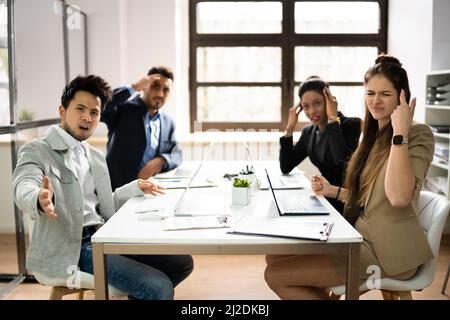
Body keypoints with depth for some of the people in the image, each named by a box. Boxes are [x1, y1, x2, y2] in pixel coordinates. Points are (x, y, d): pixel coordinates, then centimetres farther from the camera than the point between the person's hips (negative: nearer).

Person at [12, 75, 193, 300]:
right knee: (159, 288, -21)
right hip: (71, 248, -8)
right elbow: (24, 188, -26)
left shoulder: (95, 158, 17)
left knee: (182, 263, 5)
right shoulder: (36, 151, -5)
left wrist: (137, 187, 17)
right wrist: (40, 200, -49)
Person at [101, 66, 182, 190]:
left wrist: (161, 161, -10)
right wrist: (134, 87, -16)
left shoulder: (168, 122, 15)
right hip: (118, 189, -5)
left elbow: (177, 154, 13)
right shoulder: (123, 109, -3)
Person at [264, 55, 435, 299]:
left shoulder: (418, 134, -11)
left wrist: (400, 132, -25)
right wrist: (332, 191, 5)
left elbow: (399, 196, -29)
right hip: (361, 236, 8)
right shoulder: (373, 134, 13)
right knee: (275, 257, 1)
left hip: (388, 249, -8)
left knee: (276, 274, -13)